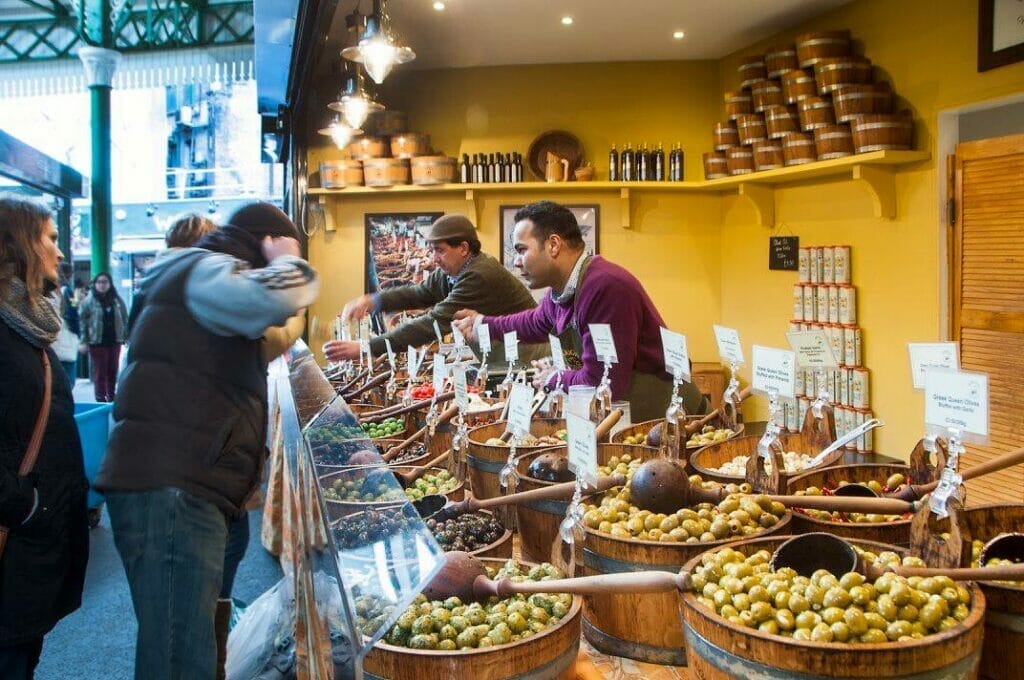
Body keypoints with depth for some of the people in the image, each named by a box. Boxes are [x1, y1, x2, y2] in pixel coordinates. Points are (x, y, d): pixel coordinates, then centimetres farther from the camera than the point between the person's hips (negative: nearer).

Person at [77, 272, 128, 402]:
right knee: (100, 372, 0)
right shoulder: (89, 300, -4)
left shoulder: (117, 300, 7)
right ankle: (100, 399, 6)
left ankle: (111, 397, 21)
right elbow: (82, 321, -6)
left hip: (114, 341, 4)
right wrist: (84, 341, -10)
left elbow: (125, 320, 11)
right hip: (97, 342, -4)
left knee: (113, 371, 10)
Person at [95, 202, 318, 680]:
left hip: (182, 487, 11)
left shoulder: (191, 272, 27)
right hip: (172, 491, -11)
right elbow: (276, 298, -29)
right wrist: (288, 262, -7)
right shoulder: (207, 270, -7)